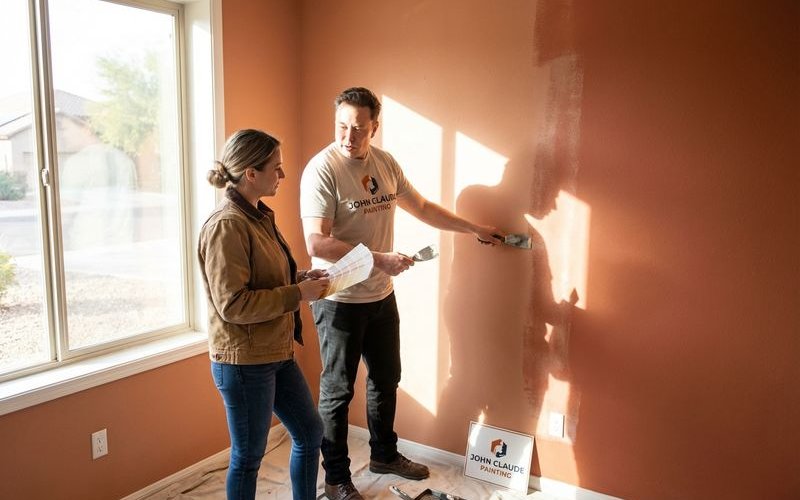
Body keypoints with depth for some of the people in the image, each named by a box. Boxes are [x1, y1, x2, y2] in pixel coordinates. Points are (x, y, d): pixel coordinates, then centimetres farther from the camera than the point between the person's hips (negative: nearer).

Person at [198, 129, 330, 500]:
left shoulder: (258, 216, 8)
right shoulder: (226, 226, -21)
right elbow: (233, 305, -25)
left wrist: (300, 278, 3)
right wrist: (298, 294, -21)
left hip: (275, 353, 9)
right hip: (243, 361, -9)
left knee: (310, 433, 20)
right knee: (248, 456, 10)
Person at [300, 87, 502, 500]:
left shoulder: (385, 163, 3)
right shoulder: (322, 169, -18)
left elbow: (422, 207, 16)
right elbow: (317, 244, -24)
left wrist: (473, 228, 19)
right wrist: (379, 259, -25)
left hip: (382, 296, 7)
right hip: (339, 301, -7)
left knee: (386, 379, 20)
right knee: (338, 391, 7)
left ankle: (384, 454, 42)